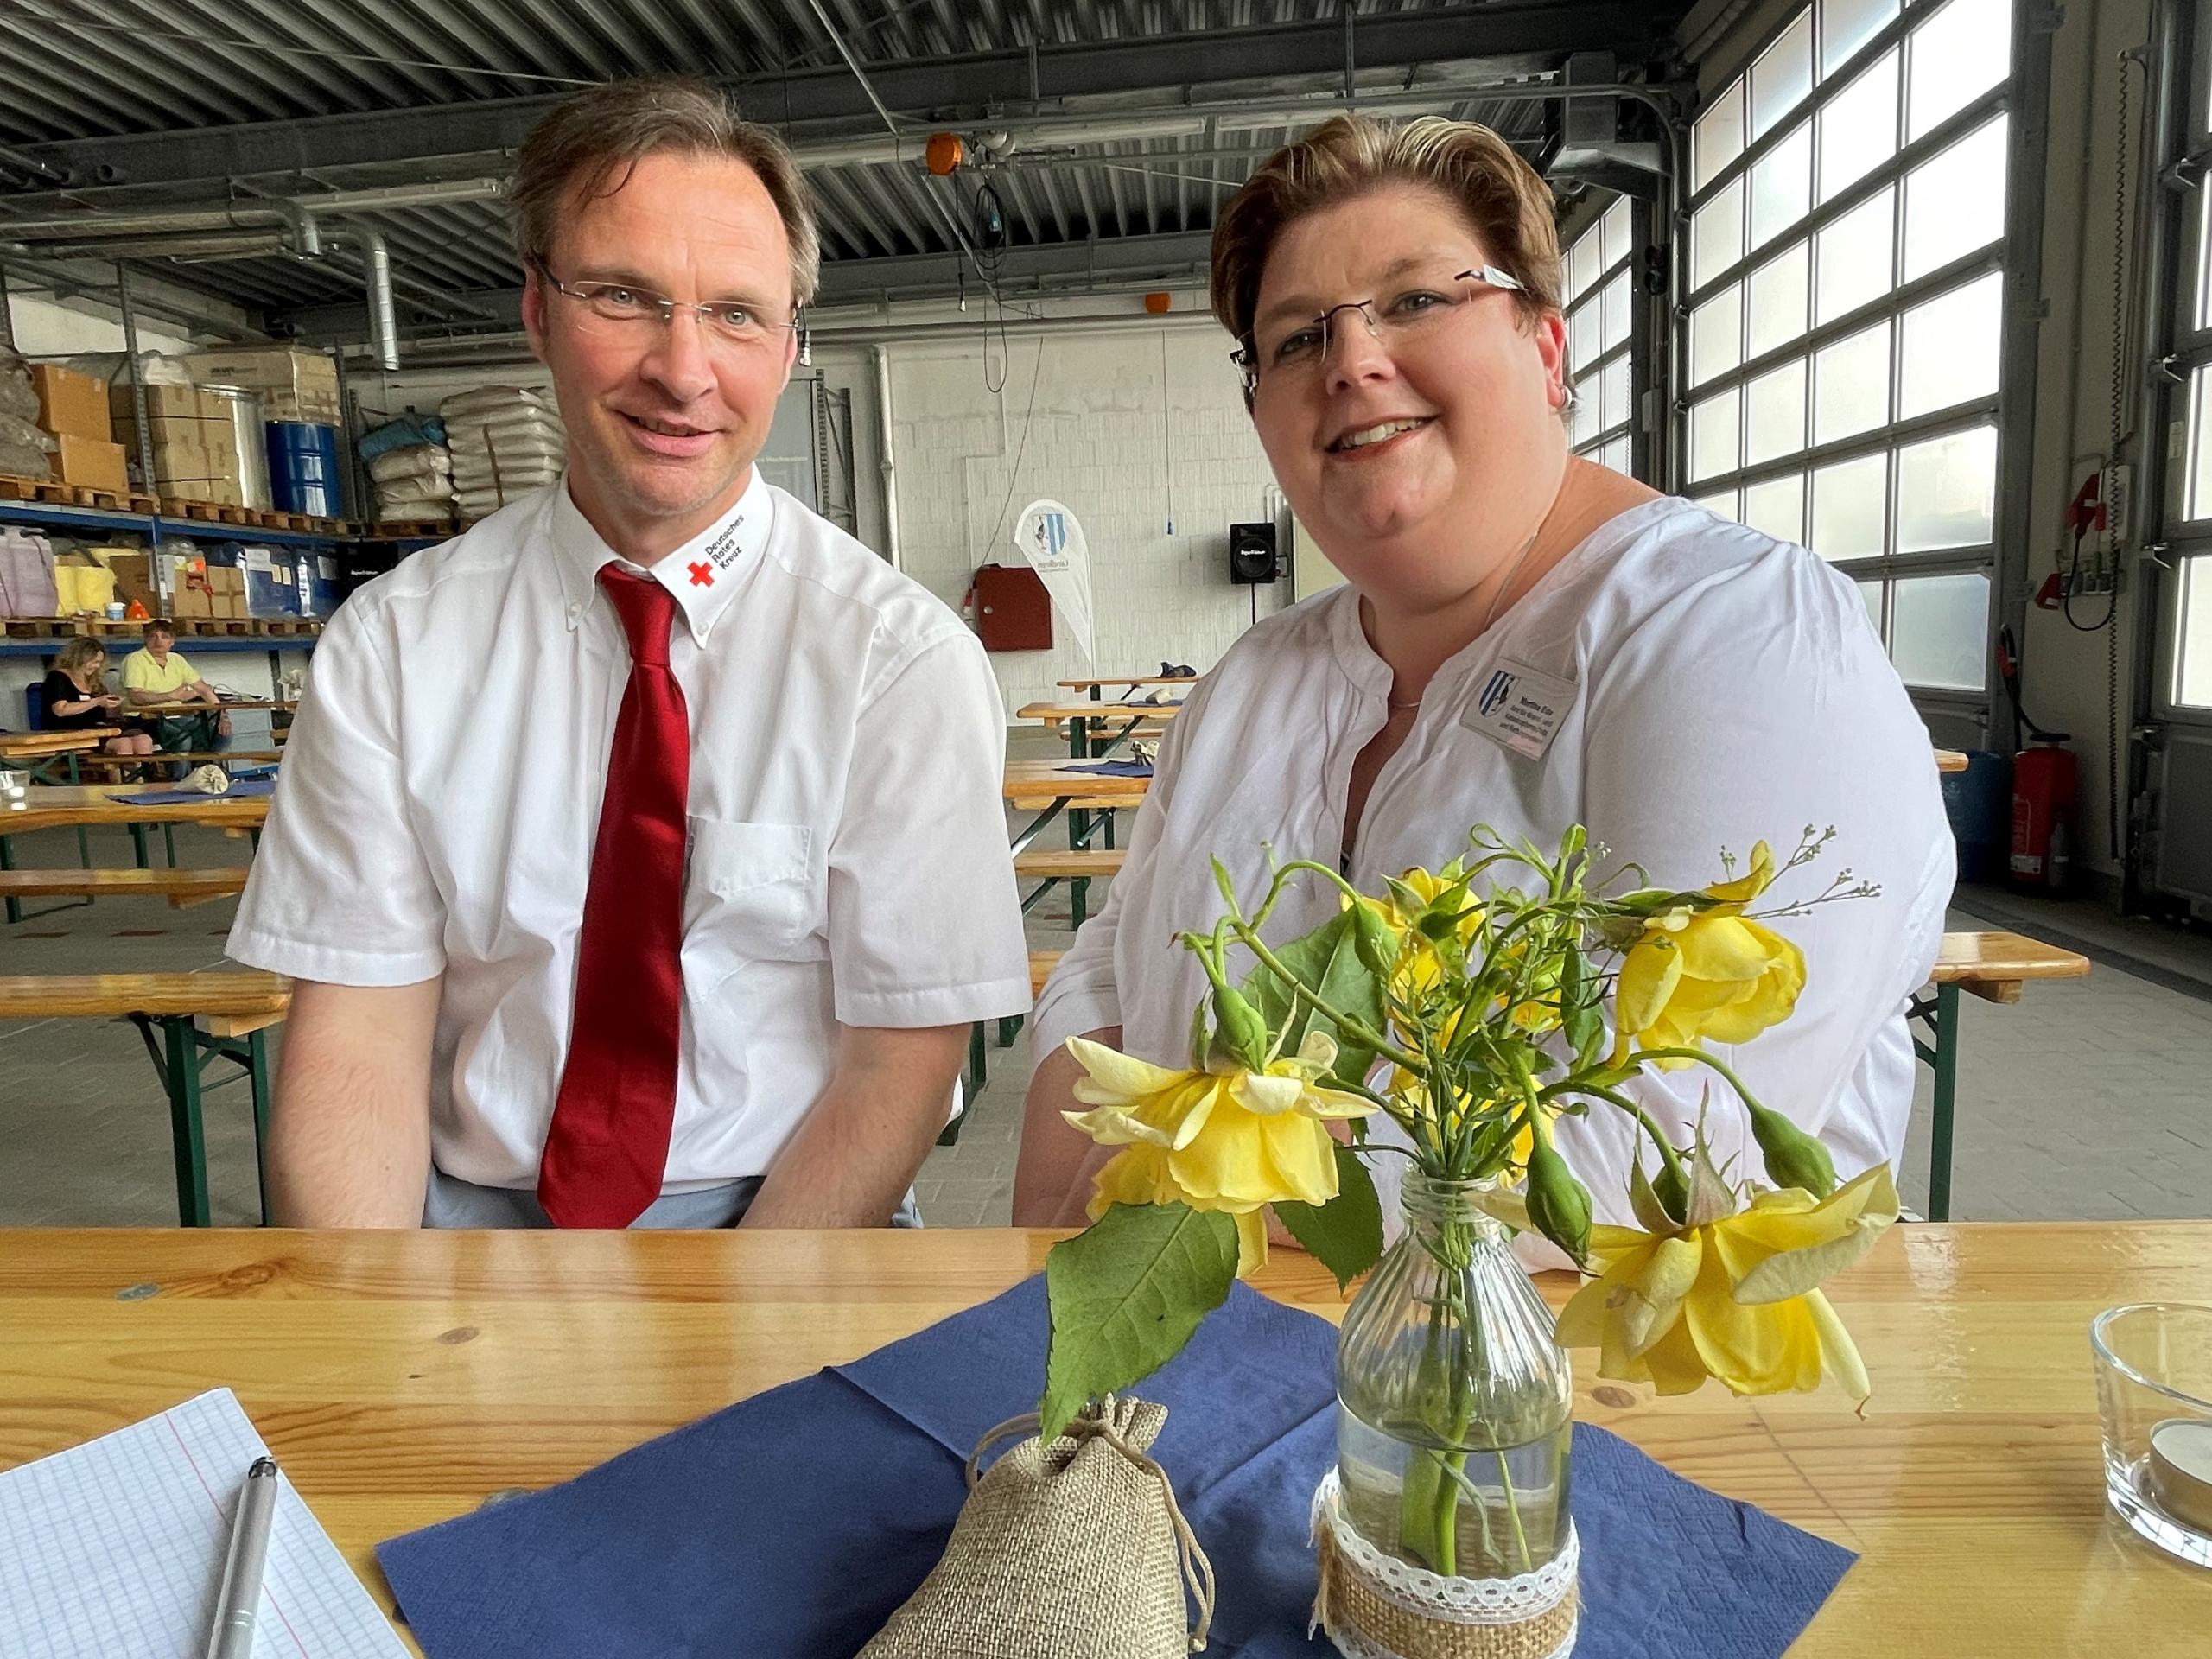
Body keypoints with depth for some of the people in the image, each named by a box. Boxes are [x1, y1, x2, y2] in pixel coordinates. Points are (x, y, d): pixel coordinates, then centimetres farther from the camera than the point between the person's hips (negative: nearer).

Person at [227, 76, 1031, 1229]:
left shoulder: (906, 658, -9)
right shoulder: (392, 645, -1)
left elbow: (898, 1067, -10)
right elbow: (353, 1044, -4)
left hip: (781, 1221, -2)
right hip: (459, 1211, 3)